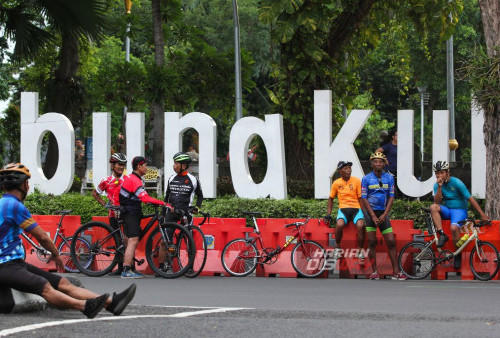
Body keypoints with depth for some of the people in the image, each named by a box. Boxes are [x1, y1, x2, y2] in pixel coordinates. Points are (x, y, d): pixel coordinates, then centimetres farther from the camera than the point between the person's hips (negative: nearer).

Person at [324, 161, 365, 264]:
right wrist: (328, 214, 8)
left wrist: (364, 212, -6)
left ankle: (360, 252, -12)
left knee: (360, 225, -31)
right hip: (343, 208, 0)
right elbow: (331, 198, 16)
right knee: (340, 224, -33)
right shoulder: (336, 183, 5)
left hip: (356, 208, 0)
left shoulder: (357, 181, 2)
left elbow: (360, 198, 4)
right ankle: (337, 248, -9)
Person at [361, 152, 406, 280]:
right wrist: (373, 216, -10)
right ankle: (374, 272, 2)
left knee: (391, 242, -3)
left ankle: (396, 272, -2)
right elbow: (364, 198, -3)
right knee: (372, 243, -3)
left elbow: (391, 197, 3)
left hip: (383, 213, 2)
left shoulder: (389, 178, 5)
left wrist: (384, 214, -7)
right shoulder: (366, 179, -1)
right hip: (370, 212, -2)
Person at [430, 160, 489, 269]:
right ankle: (442, 235, -27)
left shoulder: (456, 183, -12)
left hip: (459, 210, -4)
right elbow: (437, 202, -11)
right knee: (433, 207, -28)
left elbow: (470, 199, -13)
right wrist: (439, 187, -23)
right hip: (446, 210, 4)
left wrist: (483, 215, -14)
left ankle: (458, 254, -14)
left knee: (454, 228, -34)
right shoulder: (437, 185, 1)